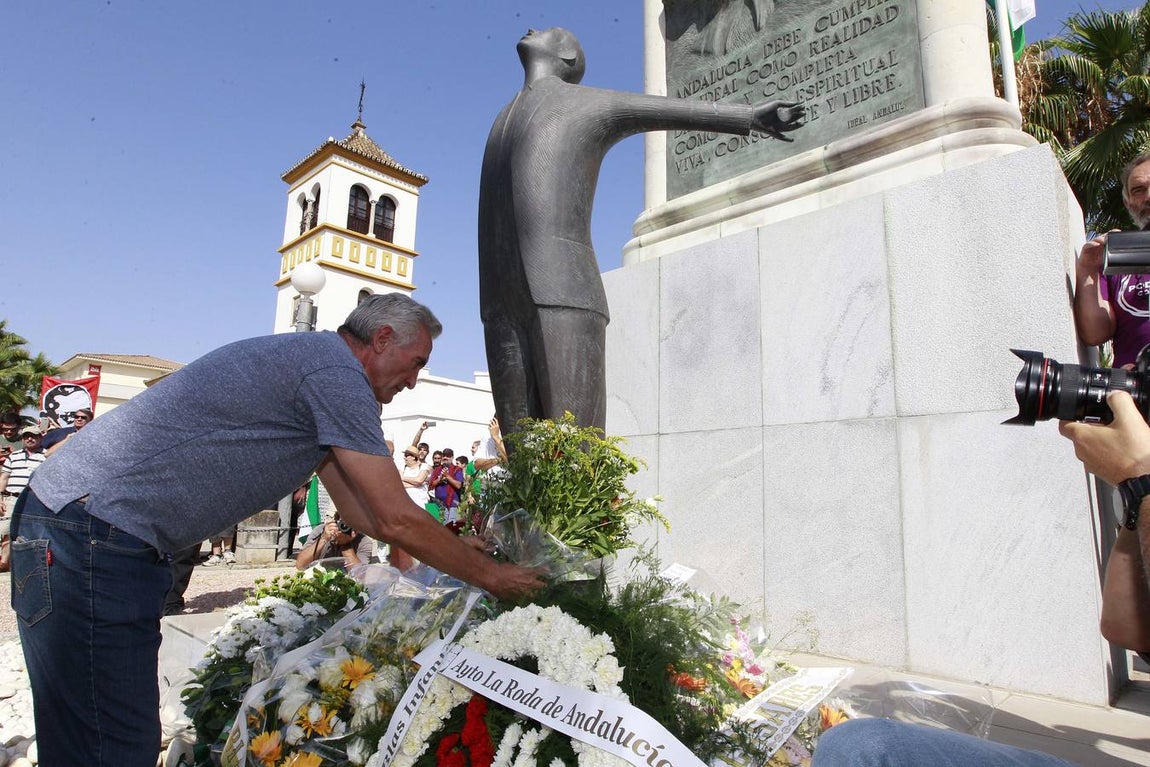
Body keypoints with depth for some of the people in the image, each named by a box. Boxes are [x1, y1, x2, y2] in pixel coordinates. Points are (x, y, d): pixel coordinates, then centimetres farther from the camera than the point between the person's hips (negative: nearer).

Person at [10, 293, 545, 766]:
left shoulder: (312, 359, 16)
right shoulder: (336, 370, -16)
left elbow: (362, 513, 17)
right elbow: (396, 520, -16)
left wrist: (468, 556, 18)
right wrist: (492, 577, -3)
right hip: (95, 535, -11)